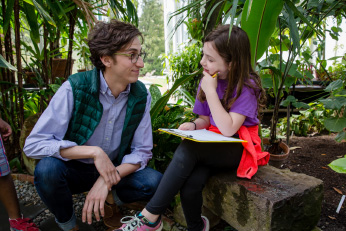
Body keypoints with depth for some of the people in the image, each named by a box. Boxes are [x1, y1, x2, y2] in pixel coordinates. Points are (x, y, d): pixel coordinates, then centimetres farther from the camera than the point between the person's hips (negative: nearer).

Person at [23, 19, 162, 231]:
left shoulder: (141, 95, -11)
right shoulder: (74, 88, -20)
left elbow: (142, 151, -9)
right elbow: (34, 144, -23)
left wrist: (107, 181, -24)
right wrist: (93, 152, -31)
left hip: (115, 171, 2)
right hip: (74, 169, -1)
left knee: (155, 182, -22)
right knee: (48, 169, -33)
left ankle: (117, 197, 12)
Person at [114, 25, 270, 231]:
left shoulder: (247, 86, -14)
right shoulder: (209, 80, 3)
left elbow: (228, 129, -24)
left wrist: (210, 91, -22)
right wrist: (193, 125, -12)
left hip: (238, 149, -5)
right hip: (214, 146, 5)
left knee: (187, 149, -33)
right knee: (190, 184, -27)